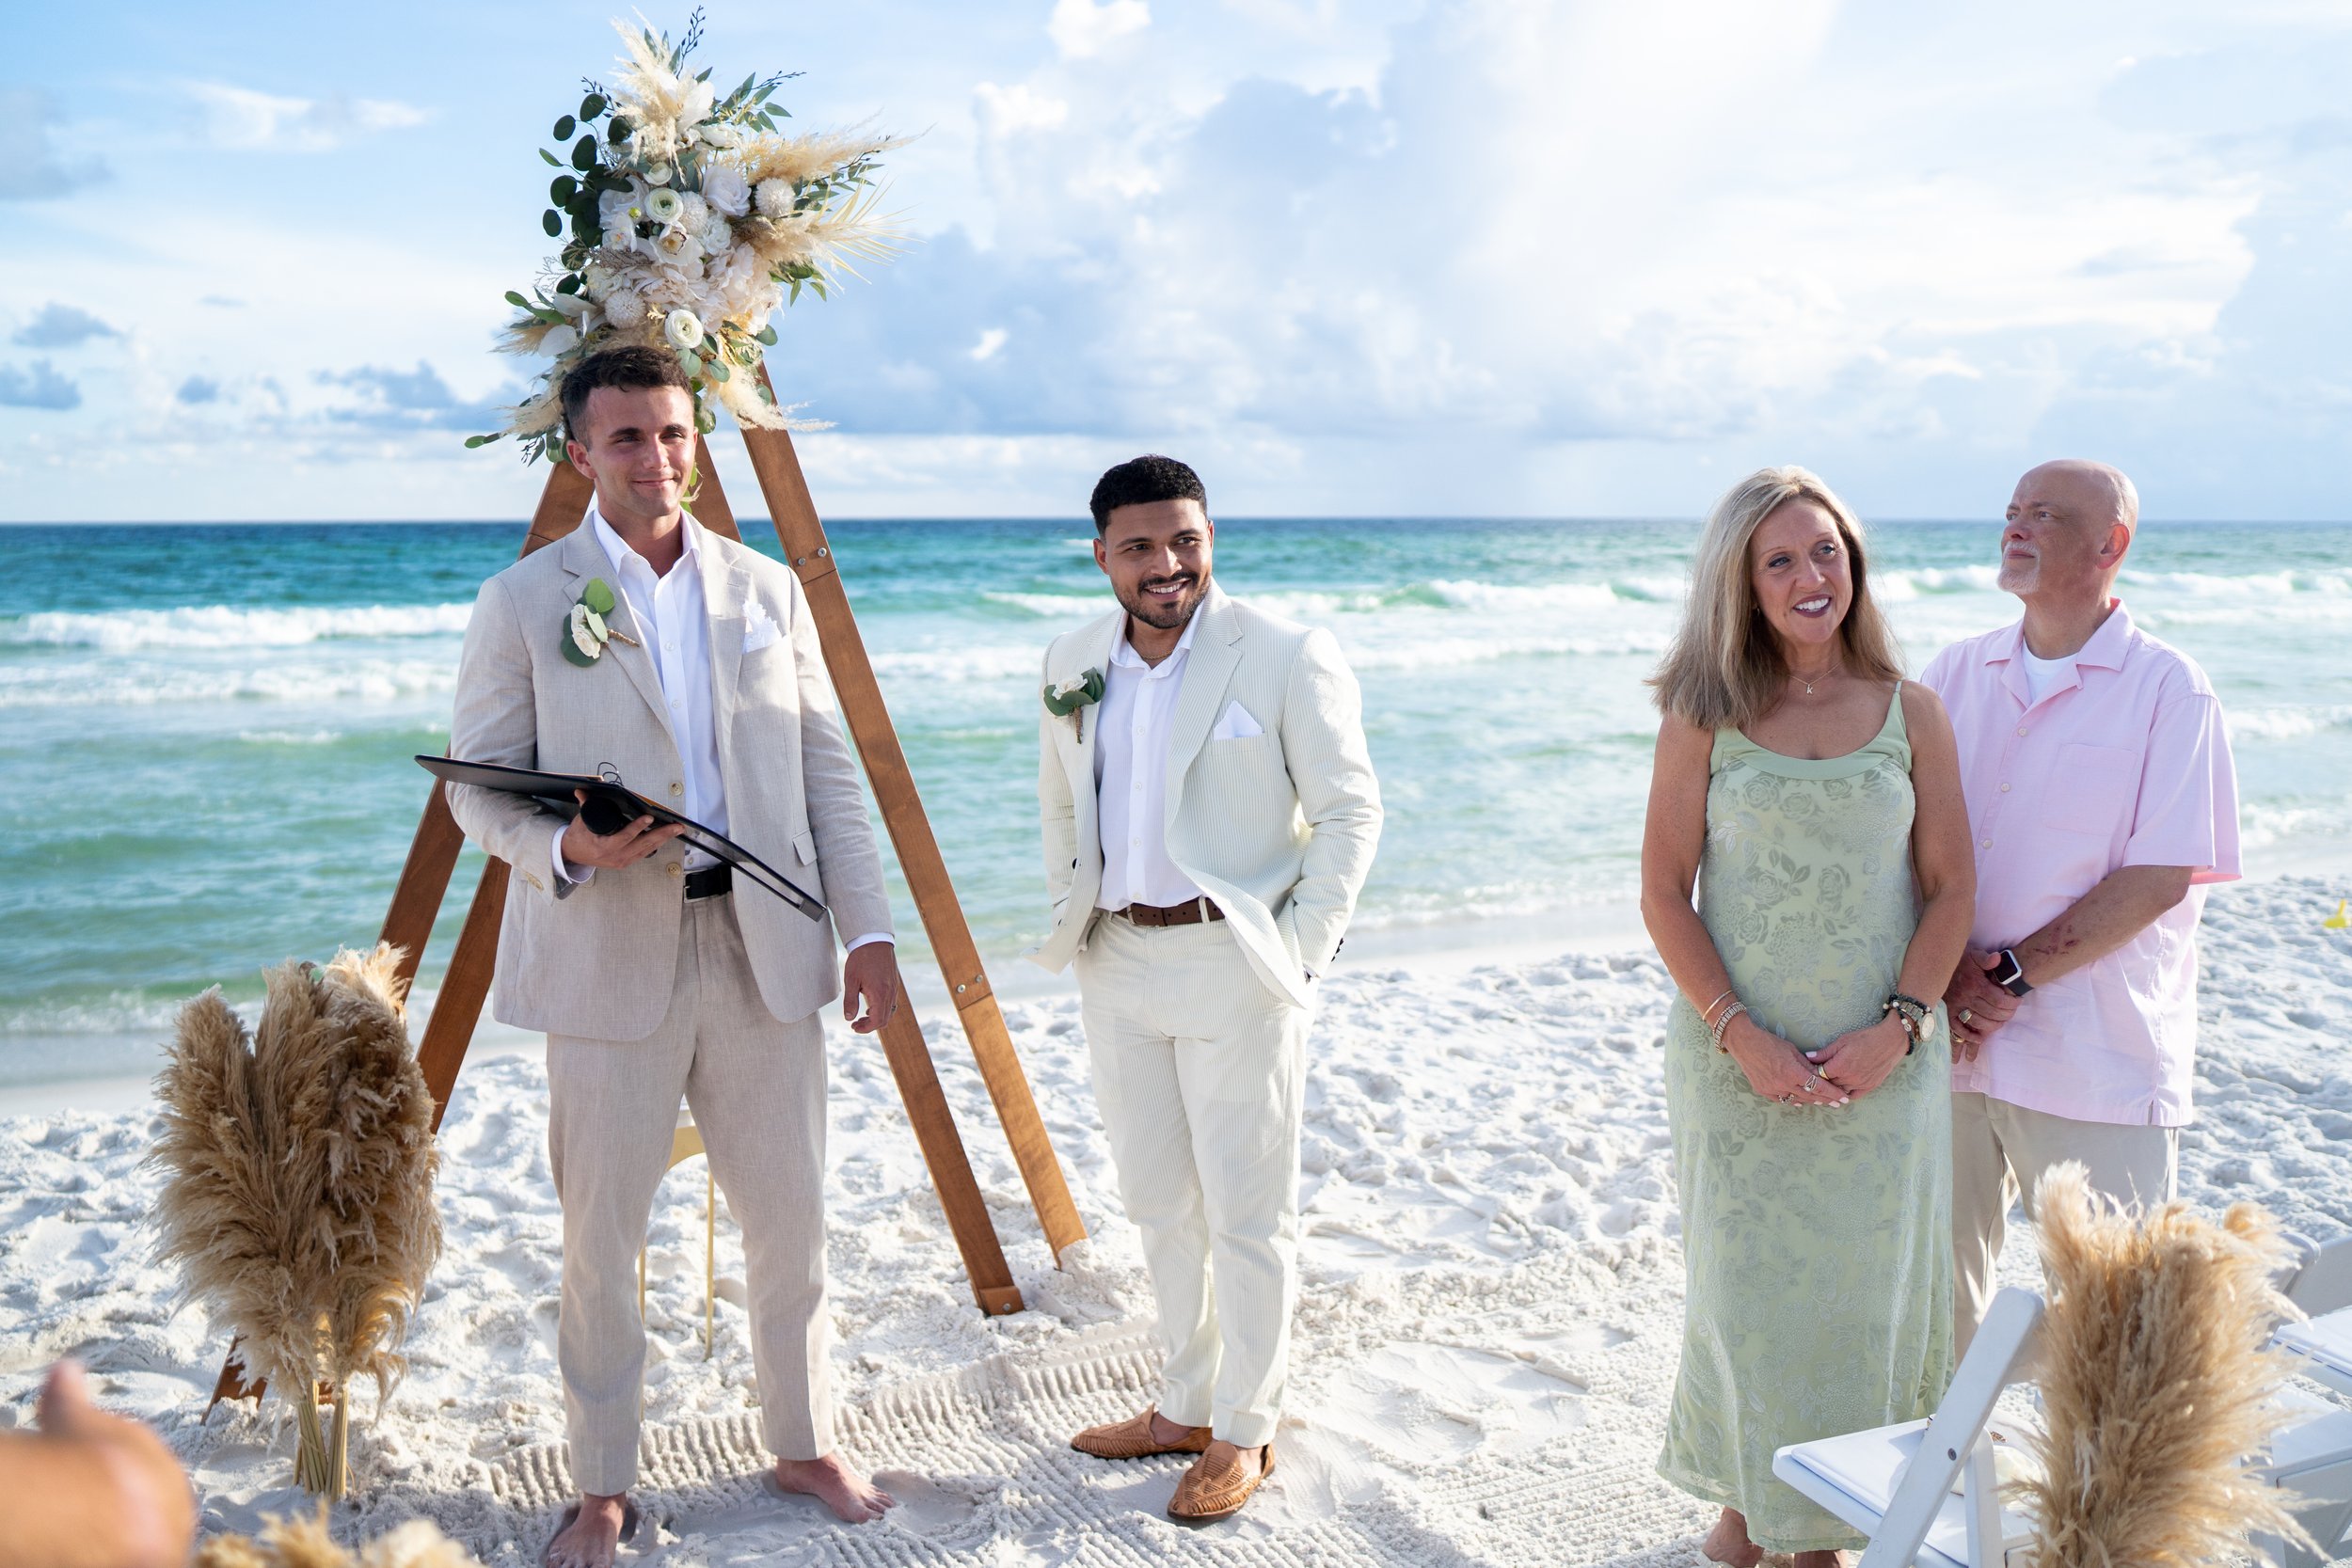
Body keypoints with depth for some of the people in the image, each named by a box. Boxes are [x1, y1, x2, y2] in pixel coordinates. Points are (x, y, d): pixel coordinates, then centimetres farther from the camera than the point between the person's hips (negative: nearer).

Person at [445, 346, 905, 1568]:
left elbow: (827, 772, 8)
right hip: (609, 960, -2)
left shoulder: (768, 590, 9)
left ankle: (804, 1445, 30)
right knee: (600, 1237, 7)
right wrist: (563, 848, -20)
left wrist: (868, 931, 3)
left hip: (763, 950, 3)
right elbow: (477, 786, 1)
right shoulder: (522, 603, 0)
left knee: (792, 1217, 10)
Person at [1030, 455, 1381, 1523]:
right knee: (1159, 1203, 17)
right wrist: (1070, 913, 11)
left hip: (1233, 966, -5)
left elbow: (1350, 809, -7)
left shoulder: (1287, 658, -10)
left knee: (1247, 1214, 5)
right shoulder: (1072, 664, 6)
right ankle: (1183, 1405, 34)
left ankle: (1243, 1433, 22)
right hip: (1118, 965, 6)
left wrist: (1297, 949, -11)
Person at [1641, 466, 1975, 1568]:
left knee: (1863, 1289, 9)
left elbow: (1950, 887, 2)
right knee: (1743, 1282, 8)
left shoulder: (1911, 712, 2)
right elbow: (1664, 894, -4)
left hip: (1883, 1059, 1)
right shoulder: (1705, 718, -2)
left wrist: (1898, 1025, -11)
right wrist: (1740, 1033, -13)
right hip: (1735, 1054, -1)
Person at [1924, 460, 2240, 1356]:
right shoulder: (1955, 674, 9)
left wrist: (2013, 975, -14)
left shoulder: (2168, 690, -3)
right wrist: (1942, 976, -9)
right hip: (1947, 1046, 4)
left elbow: (2160, 877, -10)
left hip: (2099, 1062, -4)